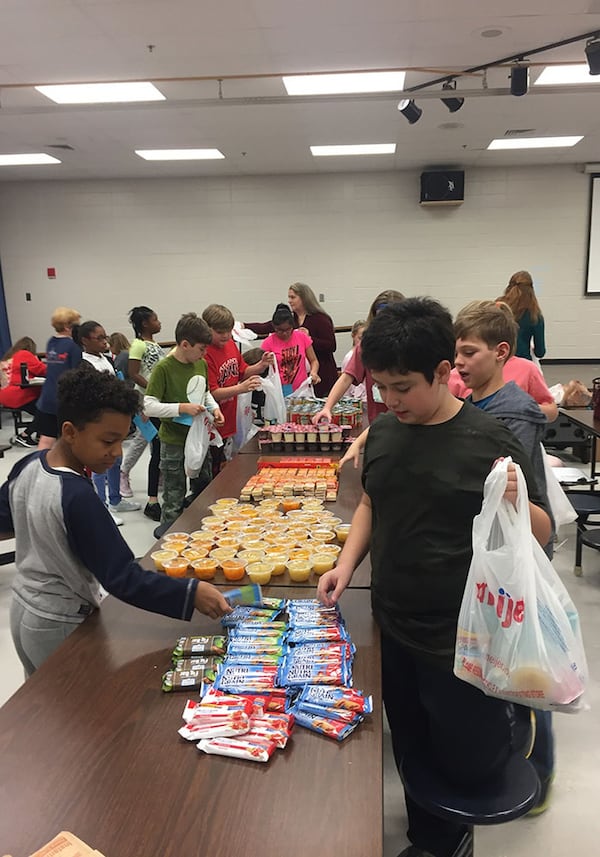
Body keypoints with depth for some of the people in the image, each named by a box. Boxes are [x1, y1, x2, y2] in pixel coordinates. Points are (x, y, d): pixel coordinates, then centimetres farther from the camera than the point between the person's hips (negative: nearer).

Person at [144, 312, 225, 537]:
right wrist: (182, 408, -27)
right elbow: (148, 406, -21)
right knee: (174, 499, 6)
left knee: (205, 491, 20)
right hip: (173, 442, -7)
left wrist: (214, 408, 0)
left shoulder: (201, 364, 3)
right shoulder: (163, 368, -18)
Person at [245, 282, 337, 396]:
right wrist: (243, 326, -2)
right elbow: (264, 328, 6)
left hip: (321, 375, -5)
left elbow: (331, 346, -14)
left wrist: (310, 339, -21)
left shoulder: (321, 319, -7)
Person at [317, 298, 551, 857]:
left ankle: (515, 714, 40)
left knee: (466, 766, 12)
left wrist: (516, 504, -30)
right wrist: (347, 563, -1)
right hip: (393, 628, 5)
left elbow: (541, 535, -9)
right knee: (413, 753, 21)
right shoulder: (383, 432, -2)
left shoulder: (488, 442, -16)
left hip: (459, 640, -5)